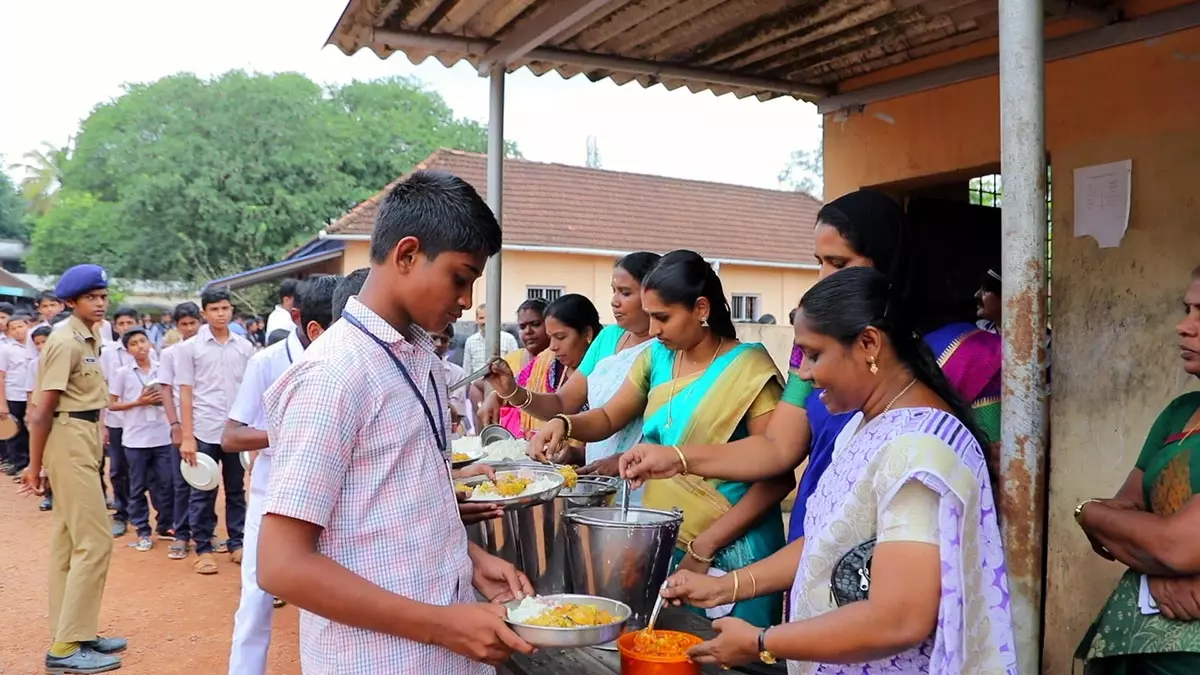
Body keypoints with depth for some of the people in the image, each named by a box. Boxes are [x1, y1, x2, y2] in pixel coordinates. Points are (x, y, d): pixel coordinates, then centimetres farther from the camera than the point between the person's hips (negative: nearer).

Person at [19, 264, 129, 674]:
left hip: (83, 442, 10)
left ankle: (72, 635, 24)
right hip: (69, 443, -10)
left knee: (69, 541, 14)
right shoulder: (66, 342, -17)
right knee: (95, 541, -8)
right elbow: (43, 411, -17)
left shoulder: (89, 338, 11)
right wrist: (34, 466, -15)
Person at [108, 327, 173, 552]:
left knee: (167, 484, 7)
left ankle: (165, 526, 22)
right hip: (136, 439, -2)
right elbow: (112, 404, -1)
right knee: (138, 487, 7)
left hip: (163, 437, 2)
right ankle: (143, 532, 17)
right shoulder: (122, 373, -2)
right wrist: (138, 402, -12)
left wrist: (164, 399, -7)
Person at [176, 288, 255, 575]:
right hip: (205, 431, -2)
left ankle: (236, 543, 20)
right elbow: (185, 394, -2)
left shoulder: (244, 346, 5)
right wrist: (187, 437, -7)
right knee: (203, 493, 5)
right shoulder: (190, 347, -1)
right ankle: (203, 549, 14)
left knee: (236, 490, 10)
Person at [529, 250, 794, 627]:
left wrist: (704, 546, -18)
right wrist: (564, 424, -7)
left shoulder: (749, 370, -14)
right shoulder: (657, 358, 5)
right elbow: (609, 418, 15)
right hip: (663, 543, 5)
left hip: (731, 551, -5)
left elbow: (778, 478, -16)